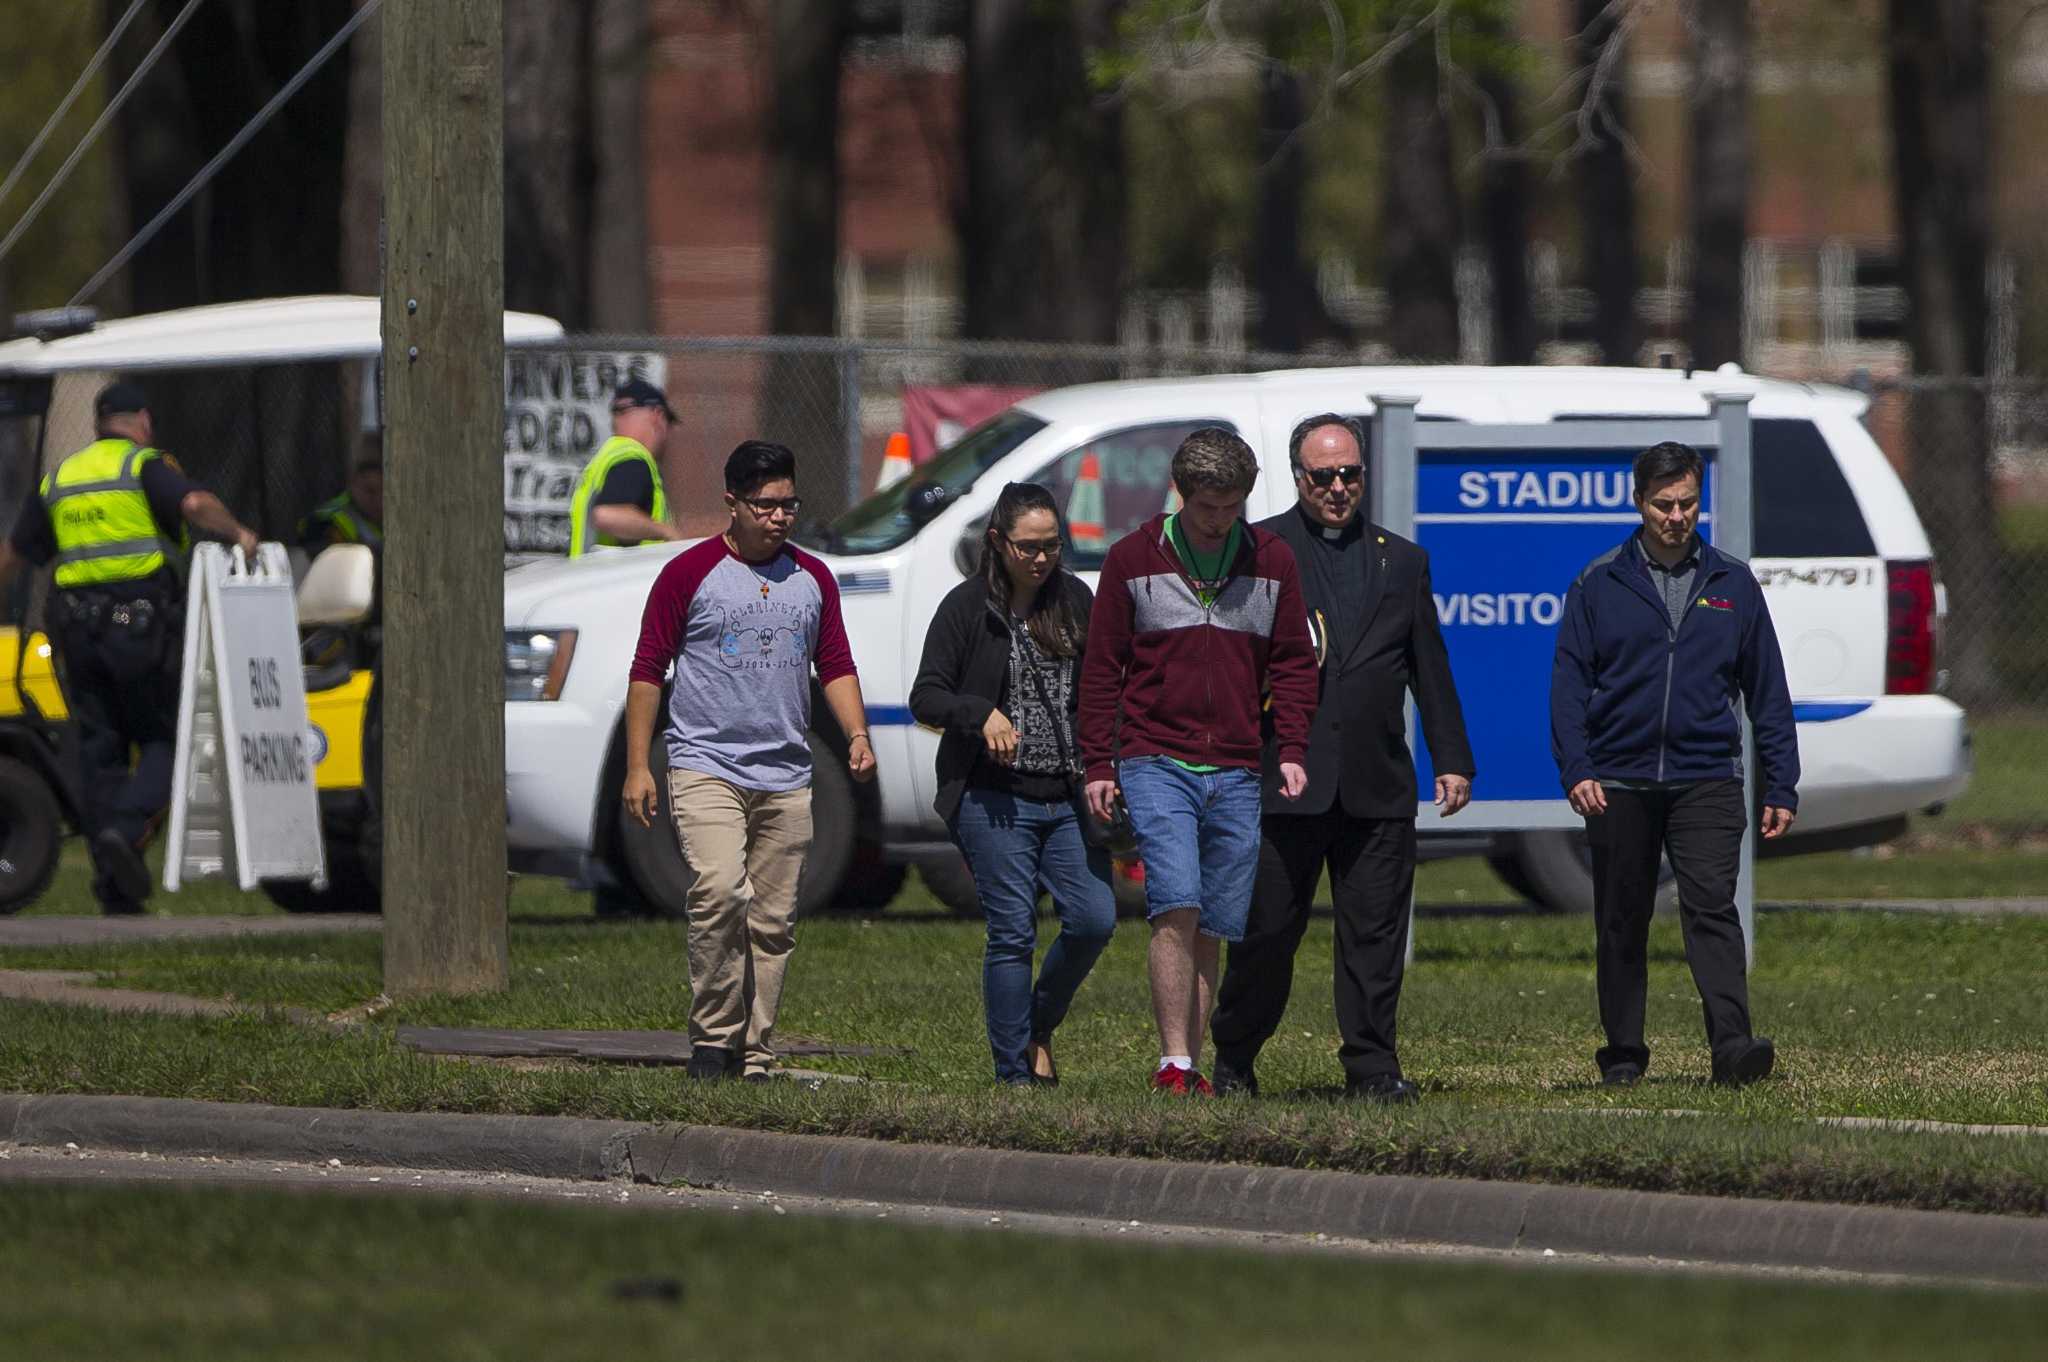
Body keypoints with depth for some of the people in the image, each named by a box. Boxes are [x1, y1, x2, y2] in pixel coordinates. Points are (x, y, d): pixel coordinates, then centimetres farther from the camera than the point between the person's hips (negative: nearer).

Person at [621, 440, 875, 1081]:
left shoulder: (812, 579, 13)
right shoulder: (690, 573, 0)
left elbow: (835, 665, 18)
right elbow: (648, 669, 2)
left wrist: (857, 733, 0)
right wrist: (637, 766, -3)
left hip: (786, 778, 4)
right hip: (705, 767, -4)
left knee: (773, 921, 3)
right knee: (719, 890, -23)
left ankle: (754, 1054, 10)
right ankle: (712, 1039, -13)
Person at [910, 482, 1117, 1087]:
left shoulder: (1075, 600, 11)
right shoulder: (967, 607, -2)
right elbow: (926, 697, -3)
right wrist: (982, 714, -22)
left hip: (1067, 798, 4)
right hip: (995, 801, -4)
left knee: (1094, 919, -6)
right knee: (1012, 933, -4)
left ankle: (1040, 1027, 20)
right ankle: (1015, 1074, 4)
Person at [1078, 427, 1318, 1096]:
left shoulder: (1272, 561, 8)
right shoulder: (1133, 559, 2)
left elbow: (1293, 664, 11)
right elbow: (1102, 668, 5)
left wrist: (1291, 751, -1)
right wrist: (1099, 765, 0)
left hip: (1236, 775, 3)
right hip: (1155, 763, -3)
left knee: (1214, 927, 4)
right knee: (1177, 907, -17)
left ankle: (1190, 1067, 11)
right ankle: (1173, 1062, -16)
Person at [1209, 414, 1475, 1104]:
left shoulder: (1402, 561, 16)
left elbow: (1430, 672, 16)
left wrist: (1452, 760, 10)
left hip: (1377, 786, 3)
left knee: (1376, 933, 0)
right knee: (1266, 930, 2)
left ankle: (1371, 1066, 4)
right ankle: (1233, 1061, 16)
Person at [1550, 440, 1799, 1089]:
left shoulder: (1732, 584, 8)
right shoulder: (1600, 584, 4)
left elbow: (1768, 693, 10)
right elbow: (1569, 685, 2)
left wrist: (1780, 787, 6)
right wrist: (1576, 770, -11)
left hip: (1707, 783, -1)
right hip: (1619, 784, 1)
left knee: (1712, 908, -15)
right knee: (1621, 923, 7)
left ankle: (1732, 1042, -24)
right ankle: (1623, 1053, 17)